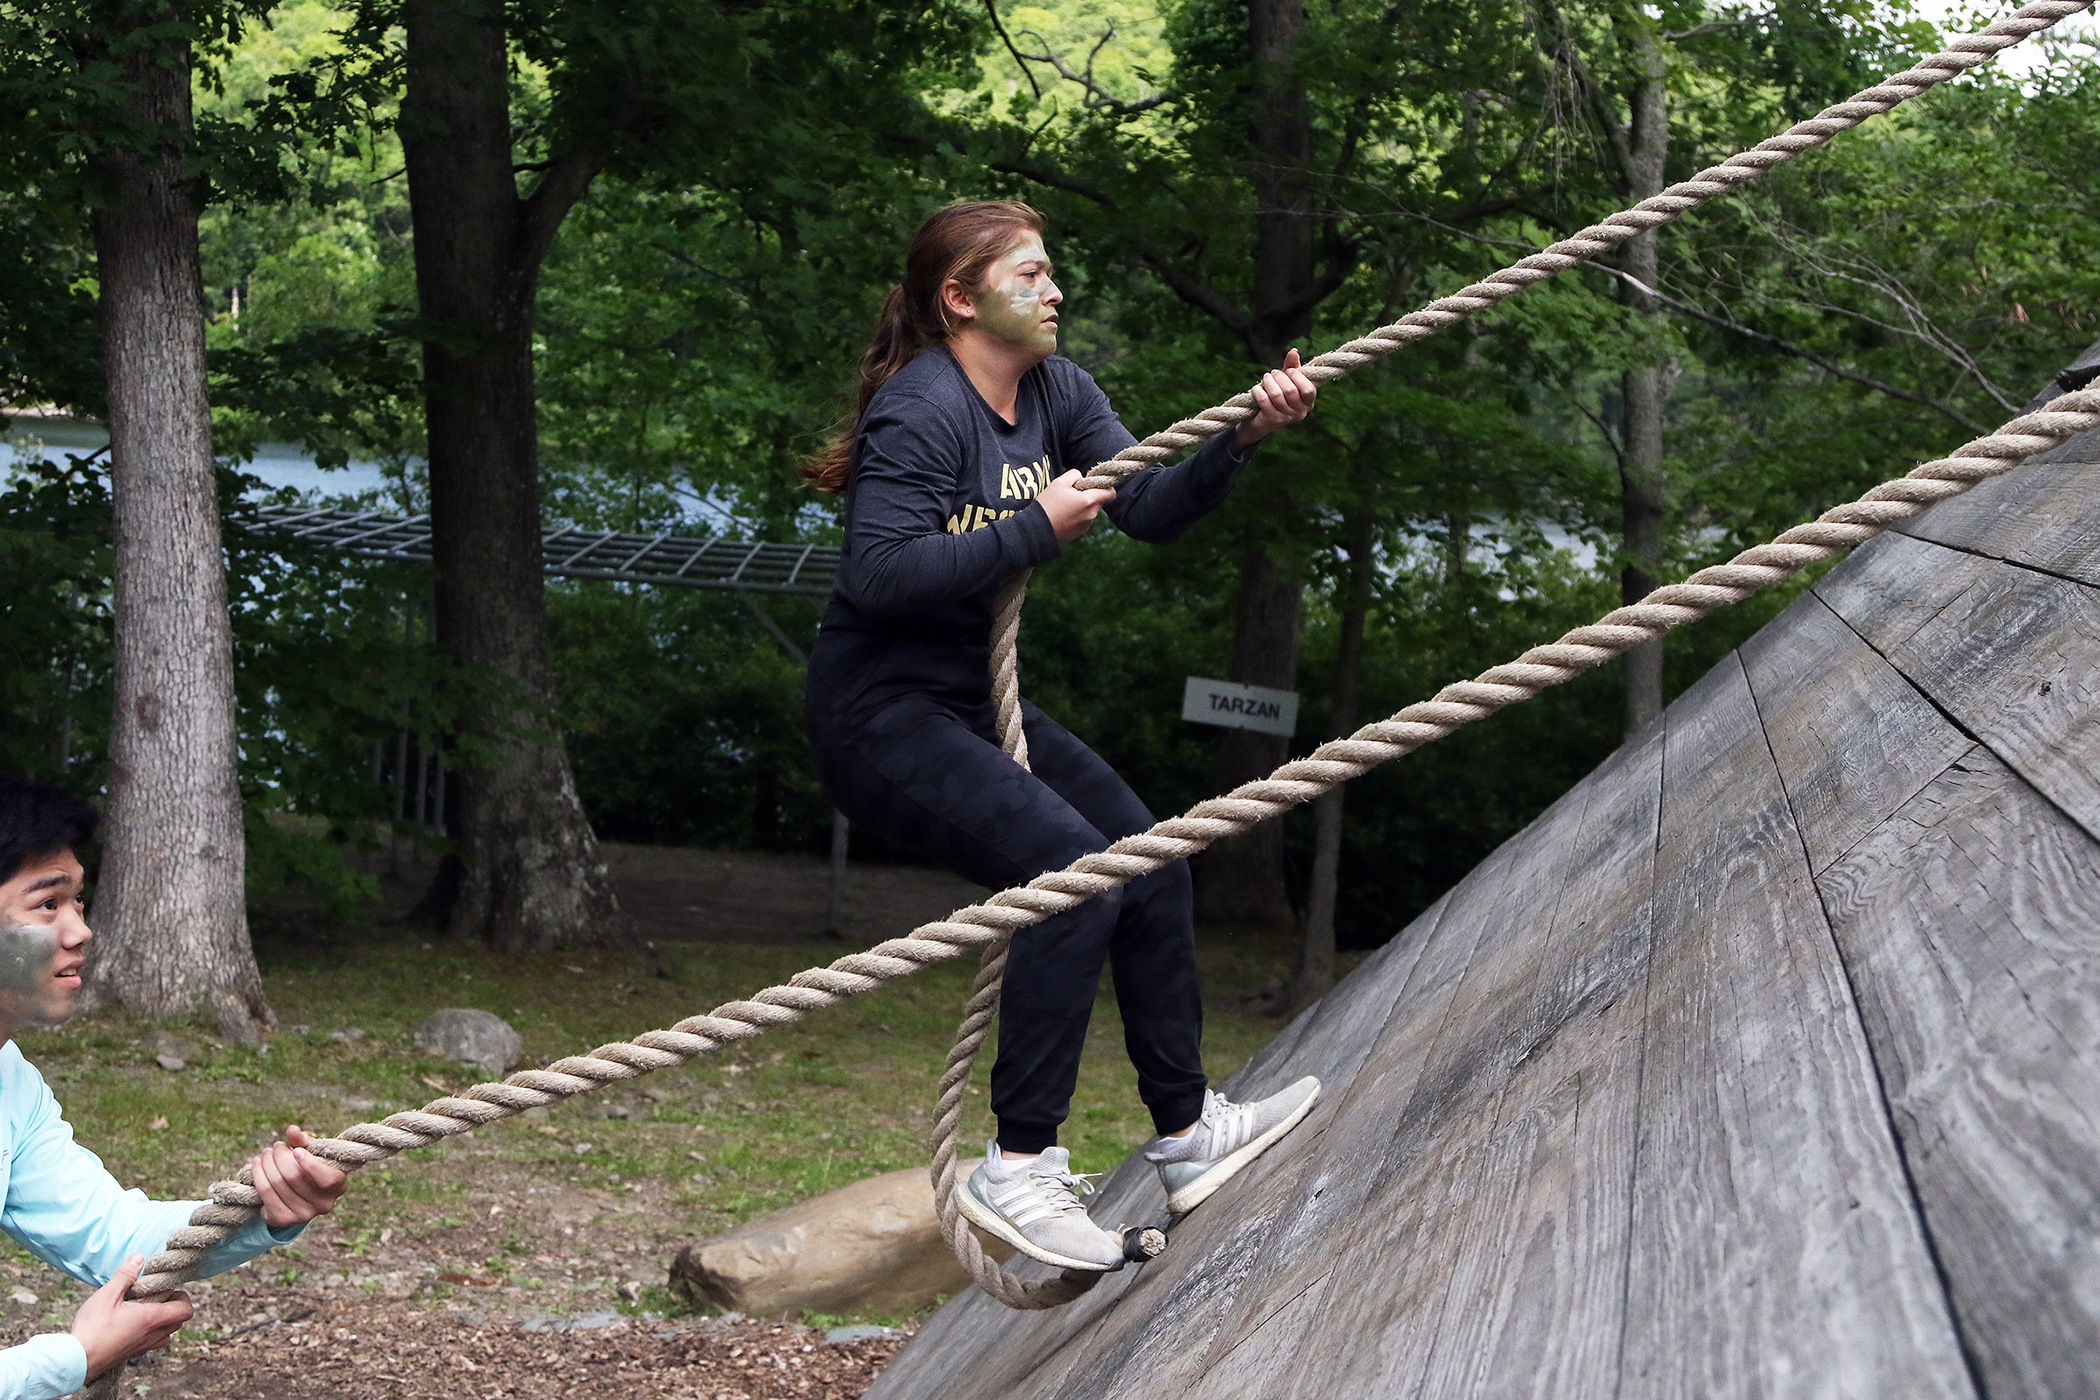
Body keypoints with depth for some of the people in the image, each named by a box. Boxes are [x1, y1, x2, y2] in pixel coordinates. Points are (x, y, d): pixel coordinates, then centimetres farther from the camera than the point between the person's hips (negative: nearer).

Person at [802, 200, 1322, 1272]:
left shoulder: (1057, 393, 7)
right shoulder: (924, 410, -19)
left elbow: (1151, 510, -1)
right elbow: (879, 576, -28)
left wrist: (1241, 438, -17)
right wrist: (1036, 529, -24)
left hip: (976, 701, 10)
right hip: (879, 712, -10)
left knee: (1152, 863, 8)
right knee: (1073, 866, -24)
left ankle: (1187, 1136, 20)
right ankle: (1018, 1168, -22)